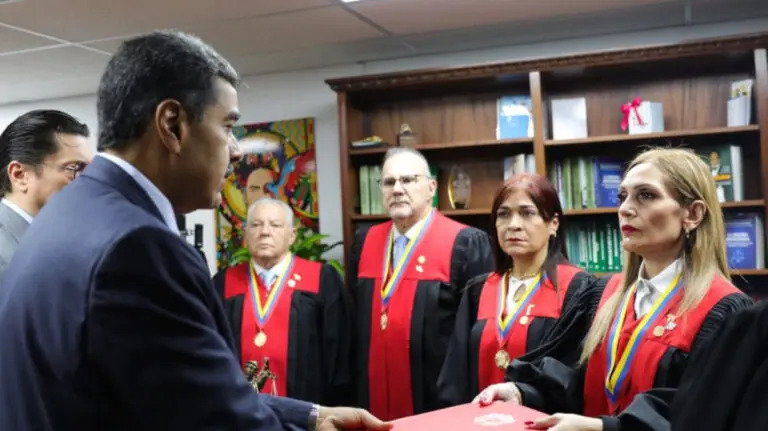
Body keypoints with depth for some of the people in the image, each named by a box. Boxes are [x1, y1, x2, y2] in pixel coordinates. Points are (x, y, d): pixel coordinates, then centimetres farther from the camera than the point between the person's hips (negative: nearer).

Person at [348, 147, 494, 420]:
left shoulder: (465, 243, -10)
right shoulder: (365, 242, 7)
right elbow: (355, 318, 12)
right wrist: (353, 387, 11)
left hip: (441, 401, -4)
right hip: (374, 401, 5)